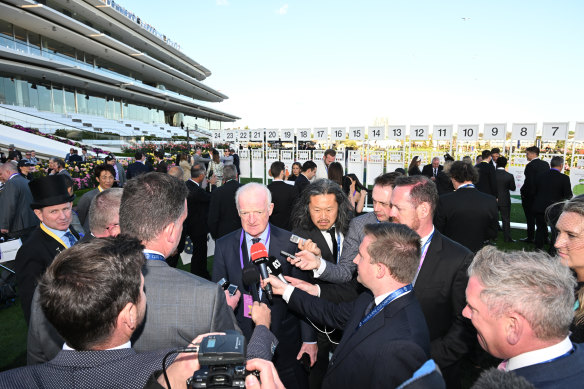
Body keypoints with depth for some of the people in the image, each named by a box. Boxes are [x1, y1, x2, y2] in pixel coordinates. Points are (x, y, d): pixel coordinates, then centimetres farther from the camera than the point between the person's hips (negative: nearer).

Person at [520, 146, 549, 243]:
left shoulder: (530, 165, -18)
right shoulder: (546, 164, 5)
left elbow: (528, 182, -22)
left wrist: (523, 192, -8)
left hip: (530, 196, -7)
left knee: (530, 218, 2)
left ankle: (530, 238, 9)